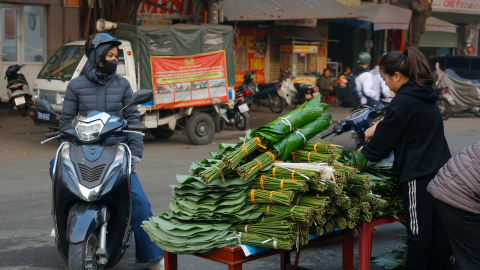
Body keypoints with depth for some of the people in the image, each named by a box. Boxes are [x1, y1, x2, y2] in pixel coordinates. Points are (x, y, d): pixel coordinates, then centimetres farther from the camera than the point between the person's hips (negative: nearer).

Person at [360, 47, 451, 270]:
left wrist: (365, 153, 8)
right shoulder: (425, 95, 11)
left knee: (419, 232, 0)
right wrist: (378, 128, 22)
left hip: (417, 174, -9)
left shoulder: (404, 101, -16)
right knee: (438, 227, 14)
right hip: (439, 170, 9)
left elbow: (384, 141, -9)